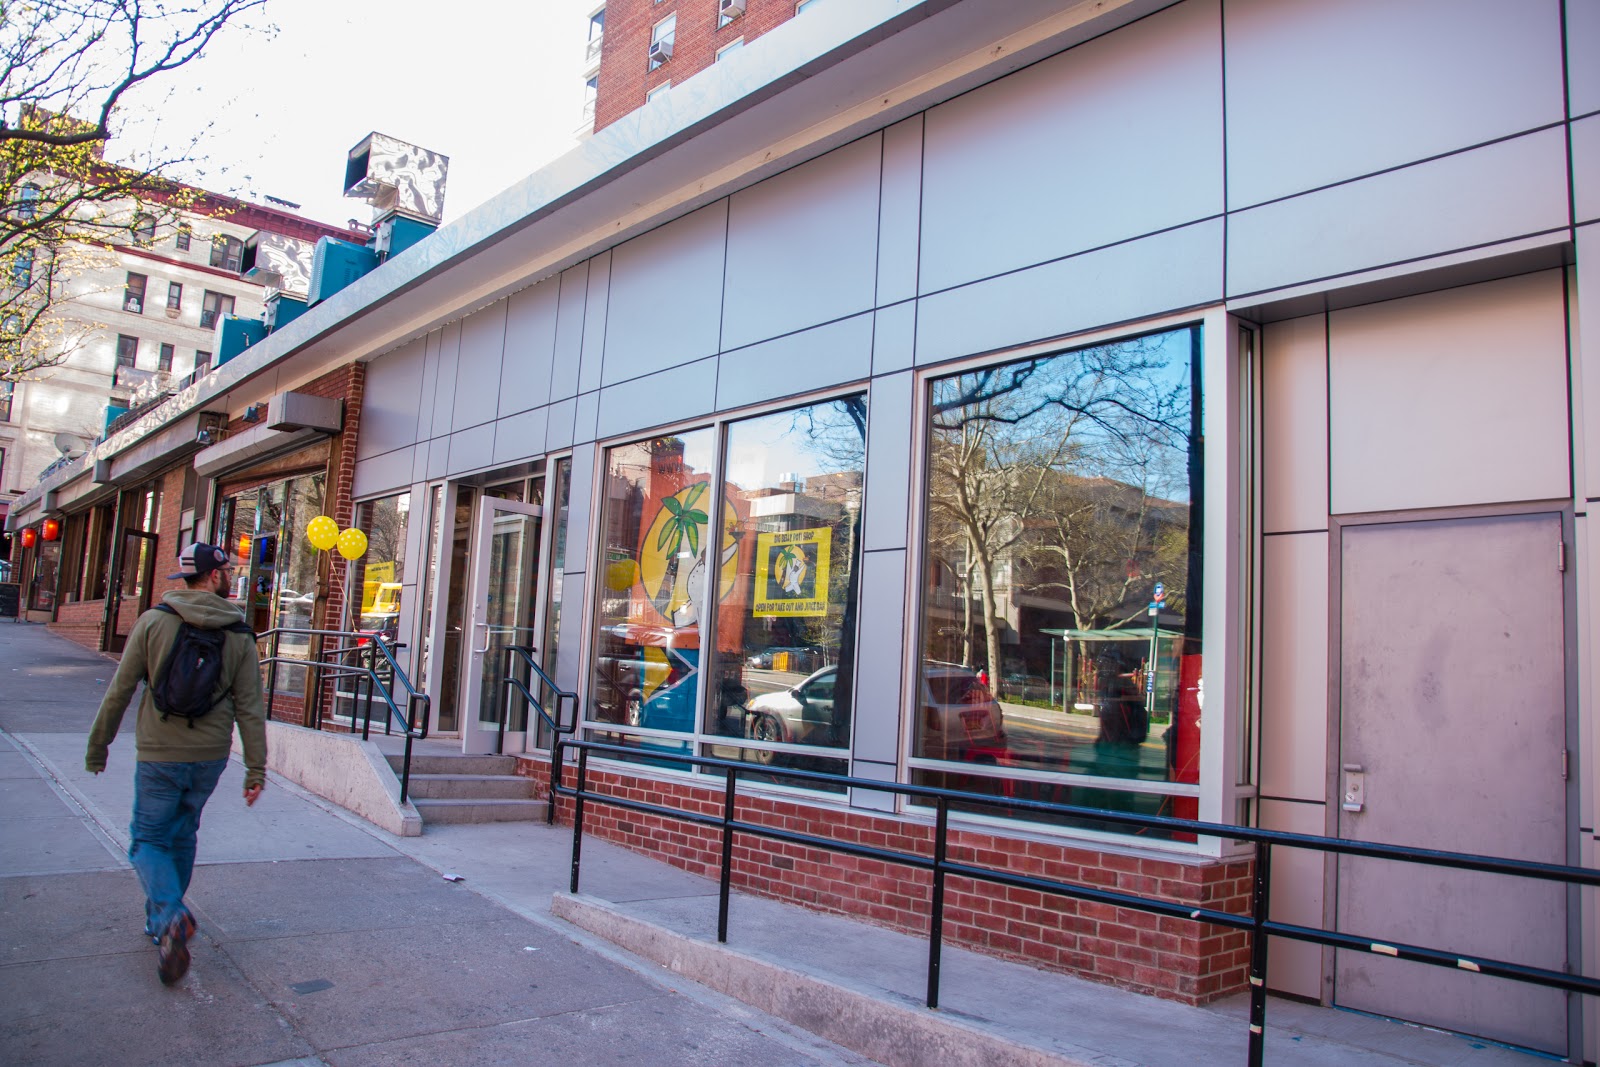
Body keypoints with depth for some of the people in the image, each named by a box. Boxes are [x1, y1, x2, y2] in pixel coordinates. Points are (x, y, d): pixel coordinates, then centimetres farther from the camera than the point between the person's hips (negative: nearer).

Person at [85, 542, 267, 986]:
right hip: (210, 757, 2)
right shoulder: (240, 636, -3)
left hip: (159, 754, -2)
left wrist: (97, 745, 9)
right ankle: (159, 921, 29)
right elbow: (249, 708, -4)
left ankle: (170, 915, -18)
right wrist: (256, 770, 1)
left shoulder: (154, 622, -6)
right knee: (182, 838, 19)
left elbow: (120, 690, -3)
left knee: (148, 839, 5)